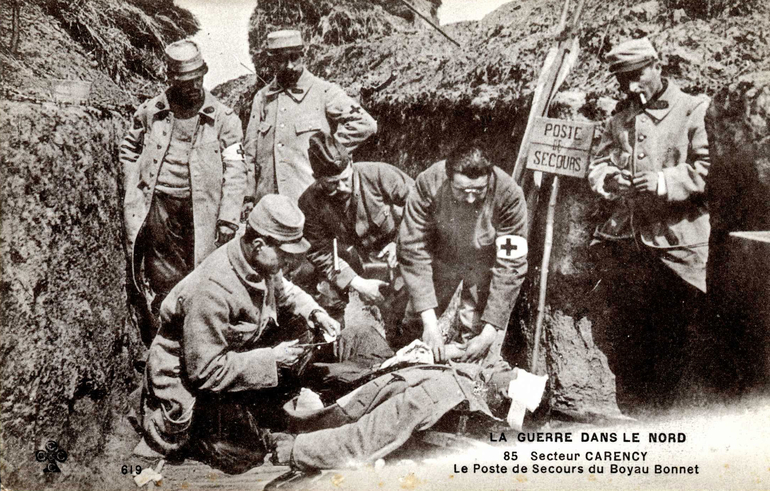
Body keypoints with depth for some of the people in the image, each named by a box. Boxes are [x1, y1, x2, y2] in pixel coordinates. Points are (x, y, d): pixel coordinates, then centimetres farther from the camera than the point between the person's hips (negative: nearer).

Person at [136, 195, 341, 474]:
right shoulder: (212, 291, -36)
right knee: (246, 453, -13)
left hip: (233, 352, 8)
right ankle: (171, 432, 9)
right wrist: (271, 359, -27)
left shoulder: (261, 262, -11)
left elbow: (282, 291, 14)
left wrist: (313, 311, -6)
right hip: (187, 380, -8)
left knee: (299, 334, -7)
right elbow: (205, 371, -31)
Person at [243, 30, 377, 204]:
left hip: (312, 197, -4)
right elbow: (250, 152, 16)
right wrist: (249, 196, 10)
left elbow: (365, 125, -9)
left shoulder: (324, 91, 0)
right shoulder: (262, 97, 15)